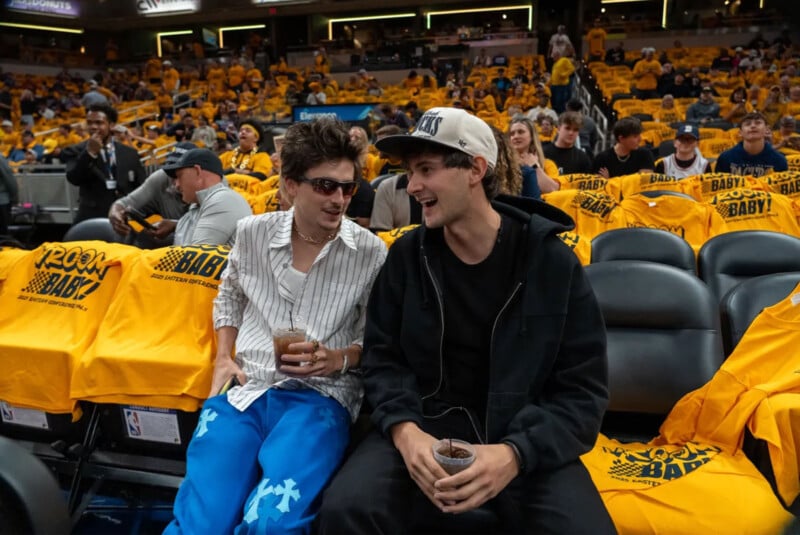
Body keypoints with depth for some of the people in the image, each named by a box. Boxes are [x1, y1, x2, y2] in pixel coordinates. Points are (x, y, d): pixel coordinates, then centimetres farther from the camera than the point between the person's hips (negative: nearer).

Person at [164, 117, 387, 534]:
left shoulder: (370, 253, -3)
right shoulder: (253, 233, 5)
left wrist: (338, 359, -14)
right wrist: (223, 357, 12)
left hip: (320, 395, -2)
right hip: (244, 390, 3)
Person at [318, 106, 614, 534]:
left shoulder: (552, 262, -6)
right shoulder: (406, 256, 1)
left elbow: (583, 388, -6)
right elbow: (382, 358, 3)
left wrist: (514, 452, -22)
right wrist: (404, 429, -17)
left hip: (527, 438, 0)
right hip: (425, 424, 1)